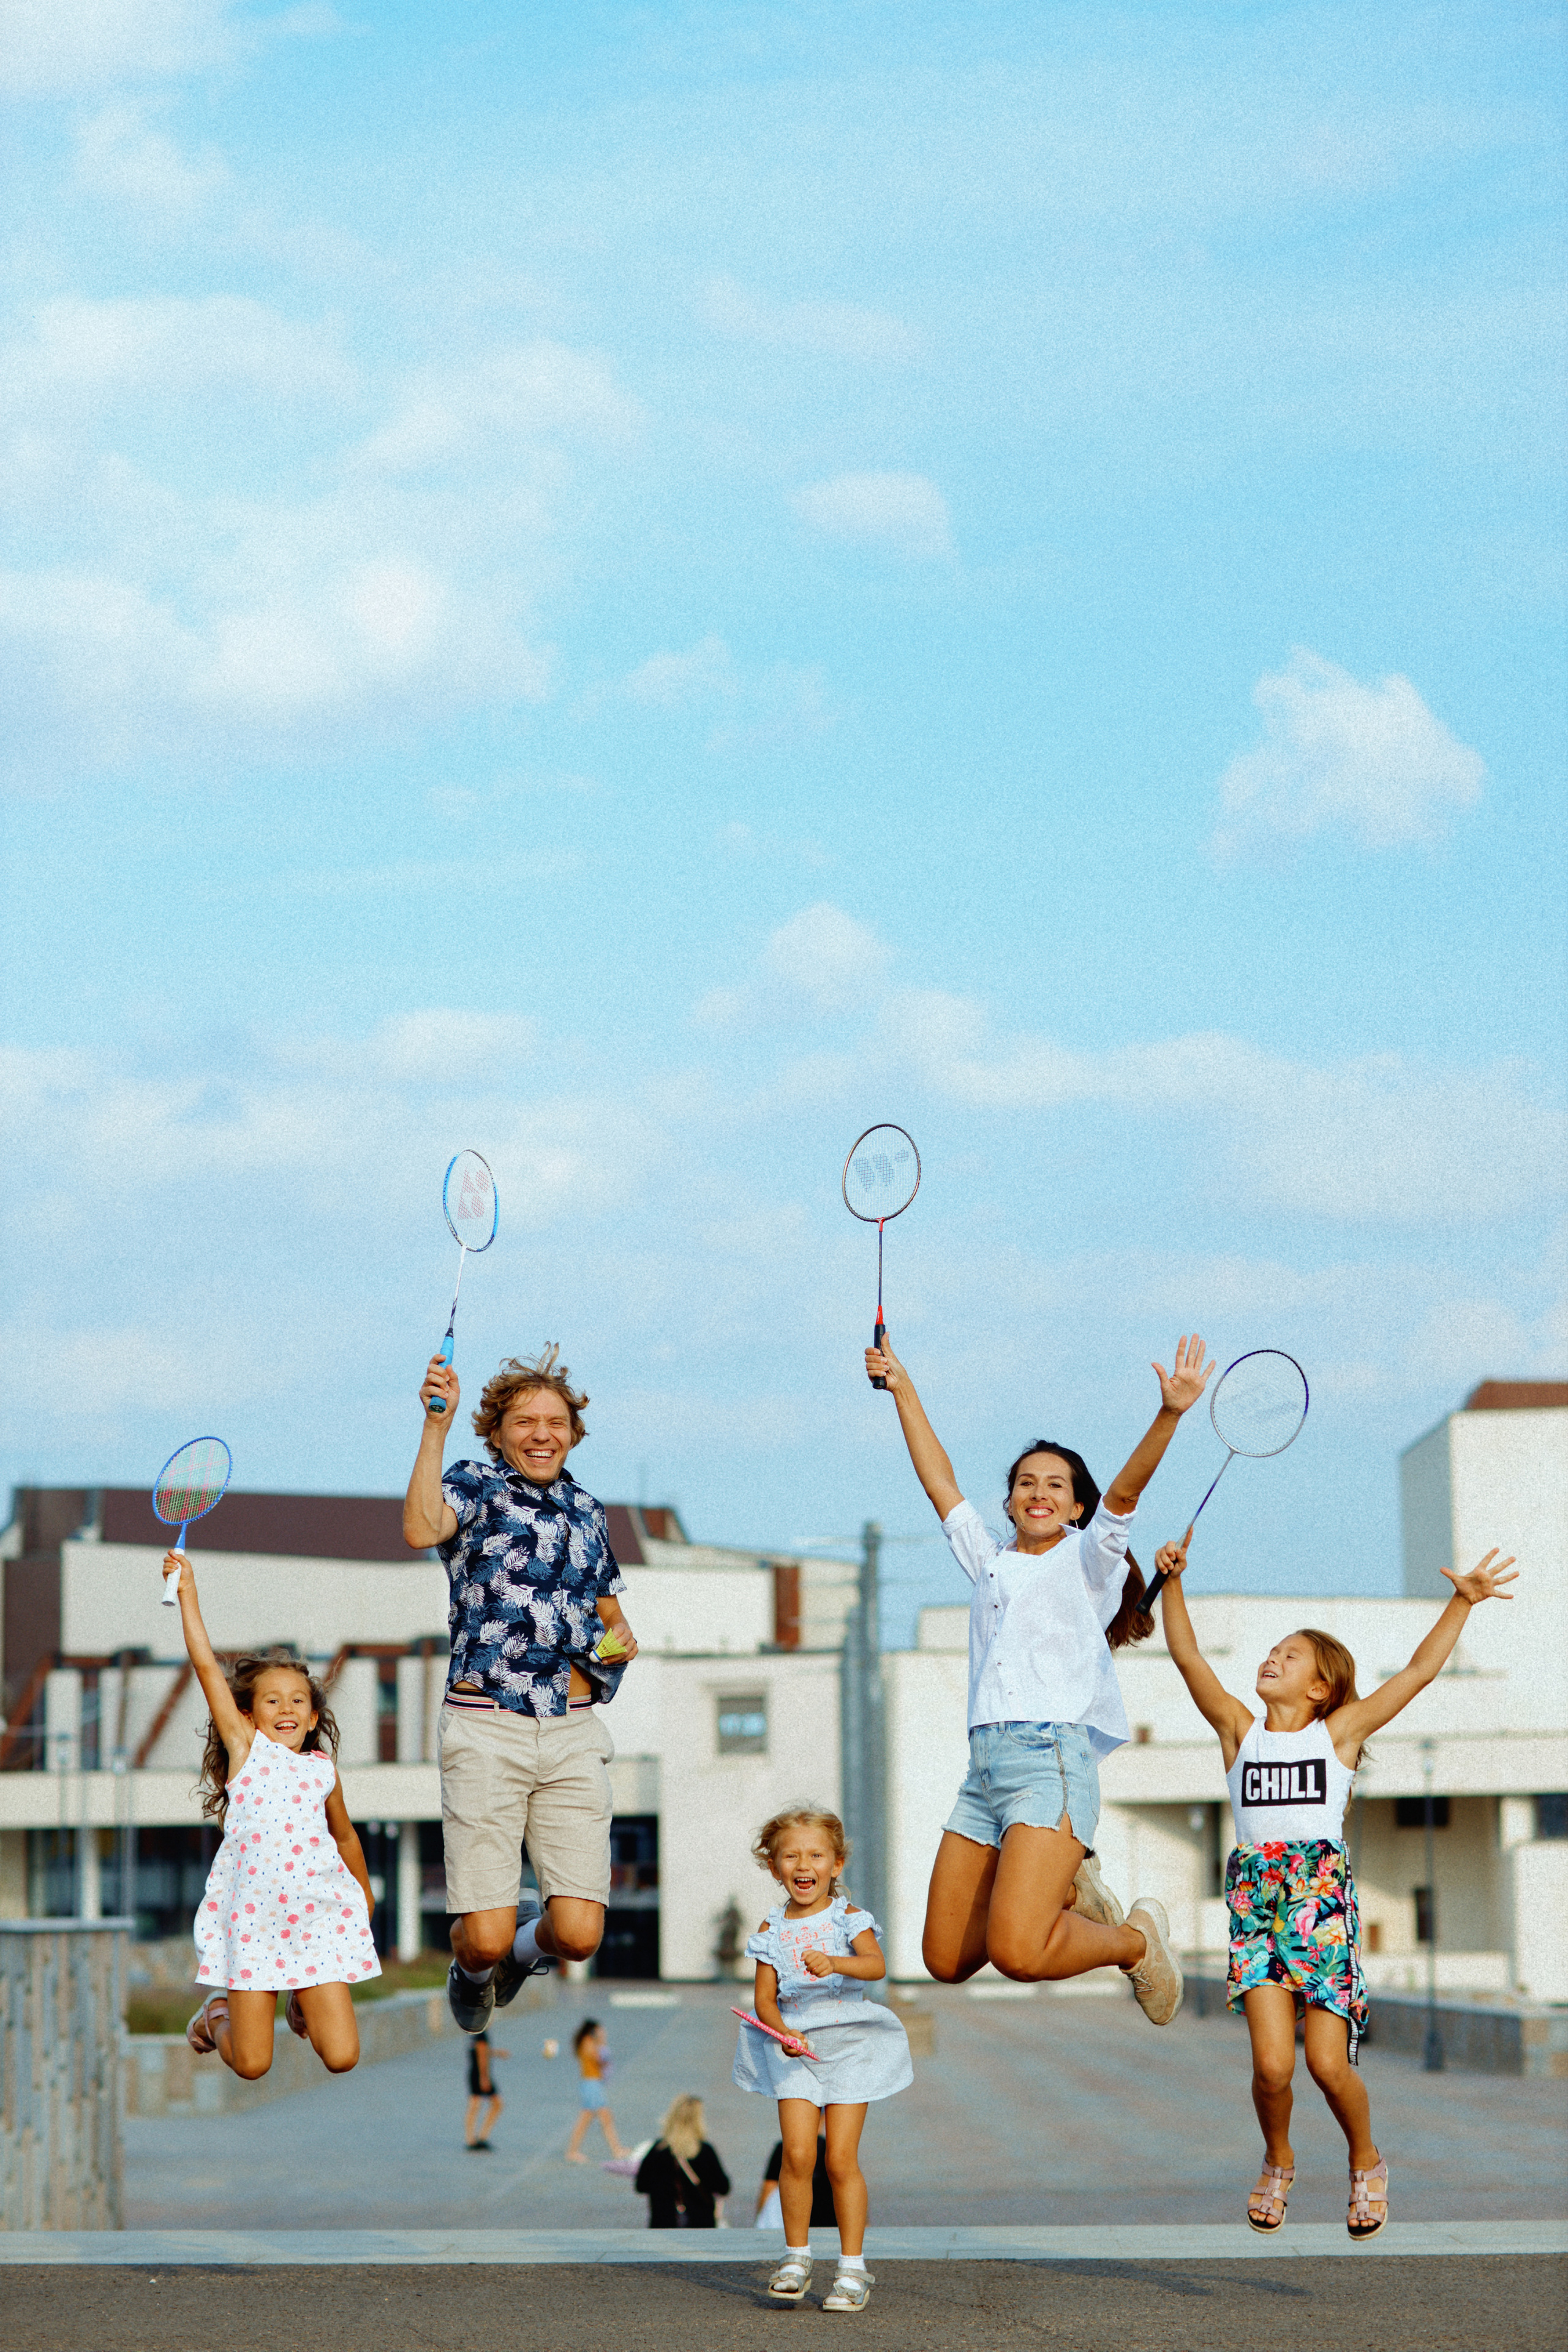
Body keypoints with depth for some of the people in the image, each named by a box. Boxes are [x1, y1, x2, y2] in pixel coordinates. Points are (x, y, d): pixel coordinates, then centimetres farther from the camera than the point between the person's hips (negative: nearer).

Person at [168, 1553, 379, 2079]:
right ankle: (218, 2015, 33)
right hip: (252, 1916, -2)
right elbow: (206, 1666, -2)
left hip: (318, 1915, 2)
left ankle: (305, 2004, 27)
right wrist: (187, 1592, -5)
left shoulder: (323, 1768, 11)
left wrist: (365, 1893, 38)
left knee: (341, 2058, -6)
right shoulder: (245, 1748, 3)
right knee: (251, 2066, -1)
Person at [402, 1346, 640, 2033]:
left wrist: (620, 1639, 8)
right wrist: (436, 1425, -24)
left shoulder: (585, 1507, 19)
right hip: (486, 1729, -4)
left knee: (579, 1936, -7)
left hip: (574, 1733, 4)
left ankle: (528, 1941, 31)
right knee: (485, 1940, -8)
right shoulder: (475, 1486, 3)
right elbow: (421, 1530, -21)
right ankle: (473, 1968, 30)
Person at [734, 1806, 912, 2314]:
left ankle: (852, 2268, 5)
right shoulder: (773, 1930, 2)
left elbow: (876, 1965, -20)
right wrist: (782, 2032, -20)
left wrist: (834, 1962, -39)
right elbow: (764, 1997, -1)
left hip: (848, 2043, -2)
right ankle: (797, 2257, 7)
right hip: (796, 2047, 2)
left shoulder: (847, 1919, -4)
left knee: (841, 2159, -5)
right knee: (797, 2153, -11)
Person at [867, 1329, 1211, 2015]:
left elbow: (1125, 1489, -8)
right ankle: (1066, 1892, 24)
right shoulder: (989, 1562, 25)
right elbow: (940, 1484, 29)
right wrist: (904, 1390, 28)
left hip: (1053, 1757, -7)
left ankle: (1137, 1941, 5)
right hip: (984, 1764, 7)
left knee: (1017, 1954, -23)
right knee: (947, 1960, 3)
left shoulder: (1086, 1560, 8)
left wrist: (1169, 1415, -24)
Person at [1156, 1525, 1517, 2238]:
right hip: (1255, 1903, 1)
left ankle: (1366, 2164, 21)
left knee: (1329, 2065, -6)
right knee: (1272, 2065, -10)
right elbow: (1187, 1656, 6)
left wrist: (1463, 1602, -2)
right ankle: (1277, 2165, 18)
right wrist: (1172, 1583, -4)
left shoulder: (1339, 1731, 8)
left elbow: (1420, 1671, 4)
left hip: (1323, 1899, -1)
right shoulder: (1240, 1730, 13)